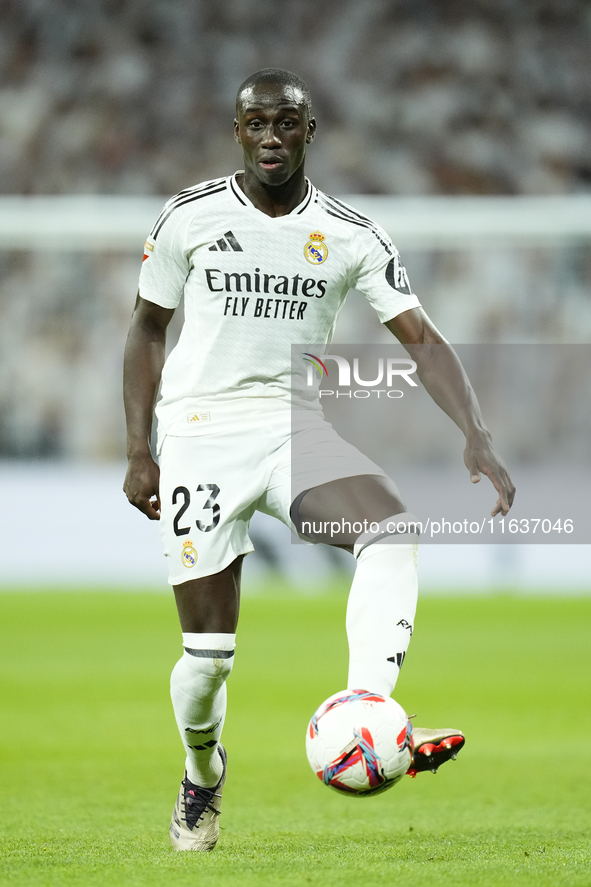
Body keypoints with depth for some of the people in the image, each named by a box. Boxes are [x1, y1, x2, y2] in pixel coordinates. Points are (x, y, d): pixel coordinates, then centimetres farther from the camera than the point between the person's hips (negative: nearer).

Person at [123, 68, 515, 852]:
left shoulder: (350, 235, -1)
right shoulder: (190, 218, -2)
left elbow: (422, 338, -4)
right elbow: (148, 327, 9)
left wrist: (476, 437, -19)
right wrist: (138, 453, 3)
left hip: (297, 430, 1)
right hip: (202, 439, -1)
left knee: (395, 530, -31)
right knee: (209, 648, -2)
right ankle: (202, 779, 29)